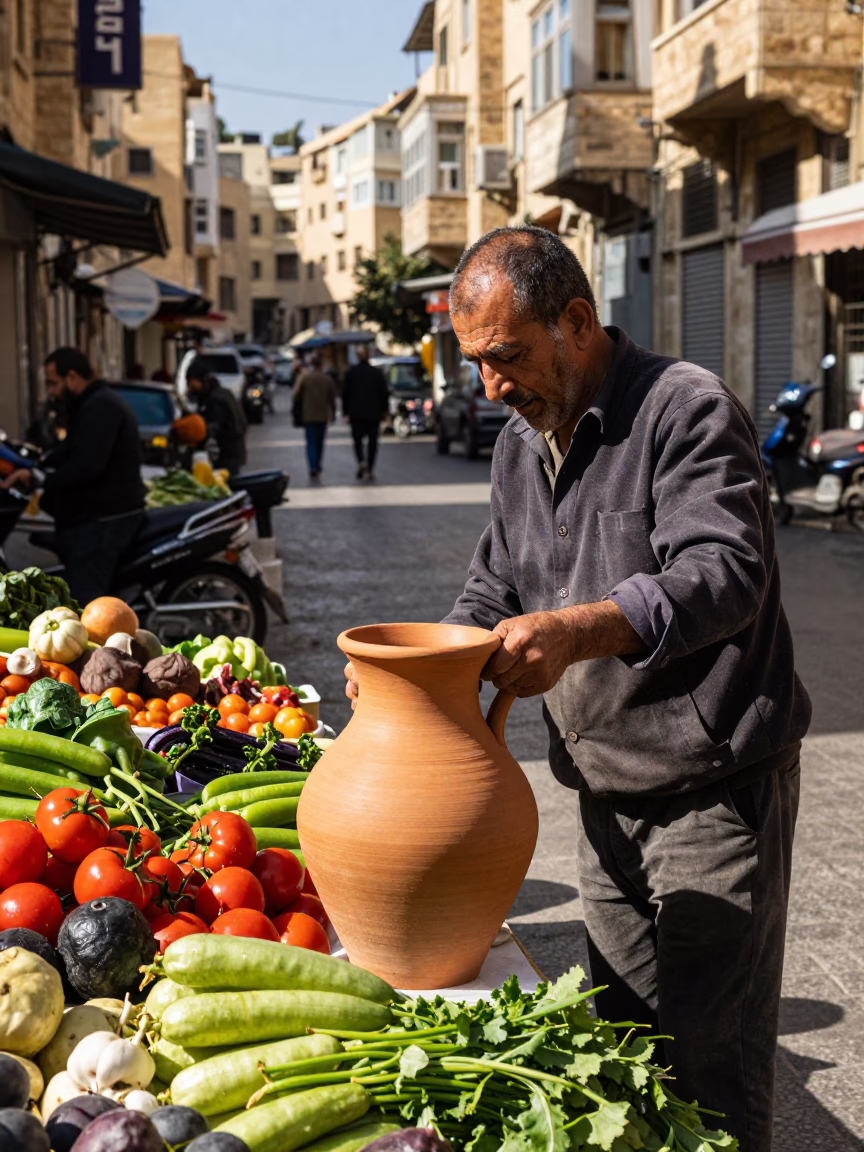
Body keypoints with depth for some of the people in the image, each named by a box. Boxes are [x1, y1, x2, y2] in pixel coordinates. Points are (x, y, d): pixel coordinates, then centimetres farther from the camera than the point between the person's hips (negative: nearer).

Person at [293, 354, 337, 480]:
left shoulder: (304, 377, -9)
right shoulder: (327, 378, -2)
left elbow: (295, 395, -8)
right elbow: (332, 398, 3)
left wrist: (297, 408, 10)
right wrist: (333, 413, 15)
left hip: (308, 416, -2)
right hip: (323, 416, 2)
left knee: (311, 442, 1)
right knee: (320, 442, 14)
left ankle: (313, 468, -15)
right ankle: (317, 468, 19)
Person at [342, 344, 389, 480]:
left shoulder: (351, 372, -4)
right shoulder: (377, 372, -3)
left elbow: (345, 393, -3)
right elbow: (384, 392, 0)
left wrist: (346, 410, 6)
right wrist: (383, 410, 11)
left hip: (356, 413, 0)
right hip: (374, 413, 0)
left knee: (358, 439, 9)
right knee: (372, 441, 8)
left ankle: (361, 461, -16)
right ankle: (370, 469, 5)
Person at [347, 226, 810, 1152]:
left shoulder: (688, 411, -15)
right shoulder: (521, 443, 11)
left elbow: (724, 574, -27)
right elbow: (496, 588, 16)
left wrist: (576, 631, -40)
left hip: (716, 790, -7)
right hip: (606, 798, 7)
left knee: (712, 1069, 0)